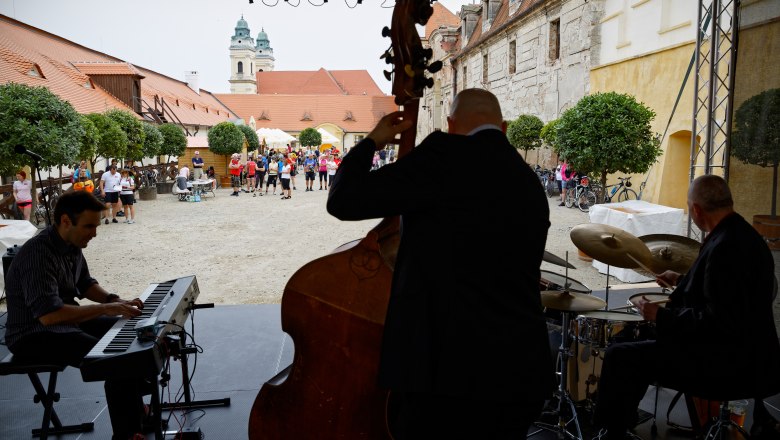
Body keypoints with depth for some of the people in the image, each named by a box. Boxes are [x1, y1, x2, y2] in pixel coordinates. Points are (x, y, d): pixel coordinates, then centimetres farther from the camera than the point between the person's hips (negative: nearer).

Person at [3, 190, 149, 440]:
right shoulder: (38, 254, -27)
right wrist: (106, 308, -32)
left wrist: (116, 301, -1)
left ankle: (133, 405, 21)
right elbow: (49, 314, -37)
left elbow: (85, 284, 16)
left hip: (67, 319, 10)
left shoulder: (72, 244, 1)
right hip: (34, 335, -9)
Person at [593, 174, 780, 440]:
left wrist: (662, 316, -19)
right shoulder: (743, 234, 7)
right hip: (745, 355, 11)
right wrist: (683, 281, 26)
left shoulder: (726, 247, -25)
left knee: (620, 357, -11)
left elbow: (721, 323, -28)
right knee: (647, 339, 27)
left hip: (727, 365, -11)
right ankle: (623, 419, 37)